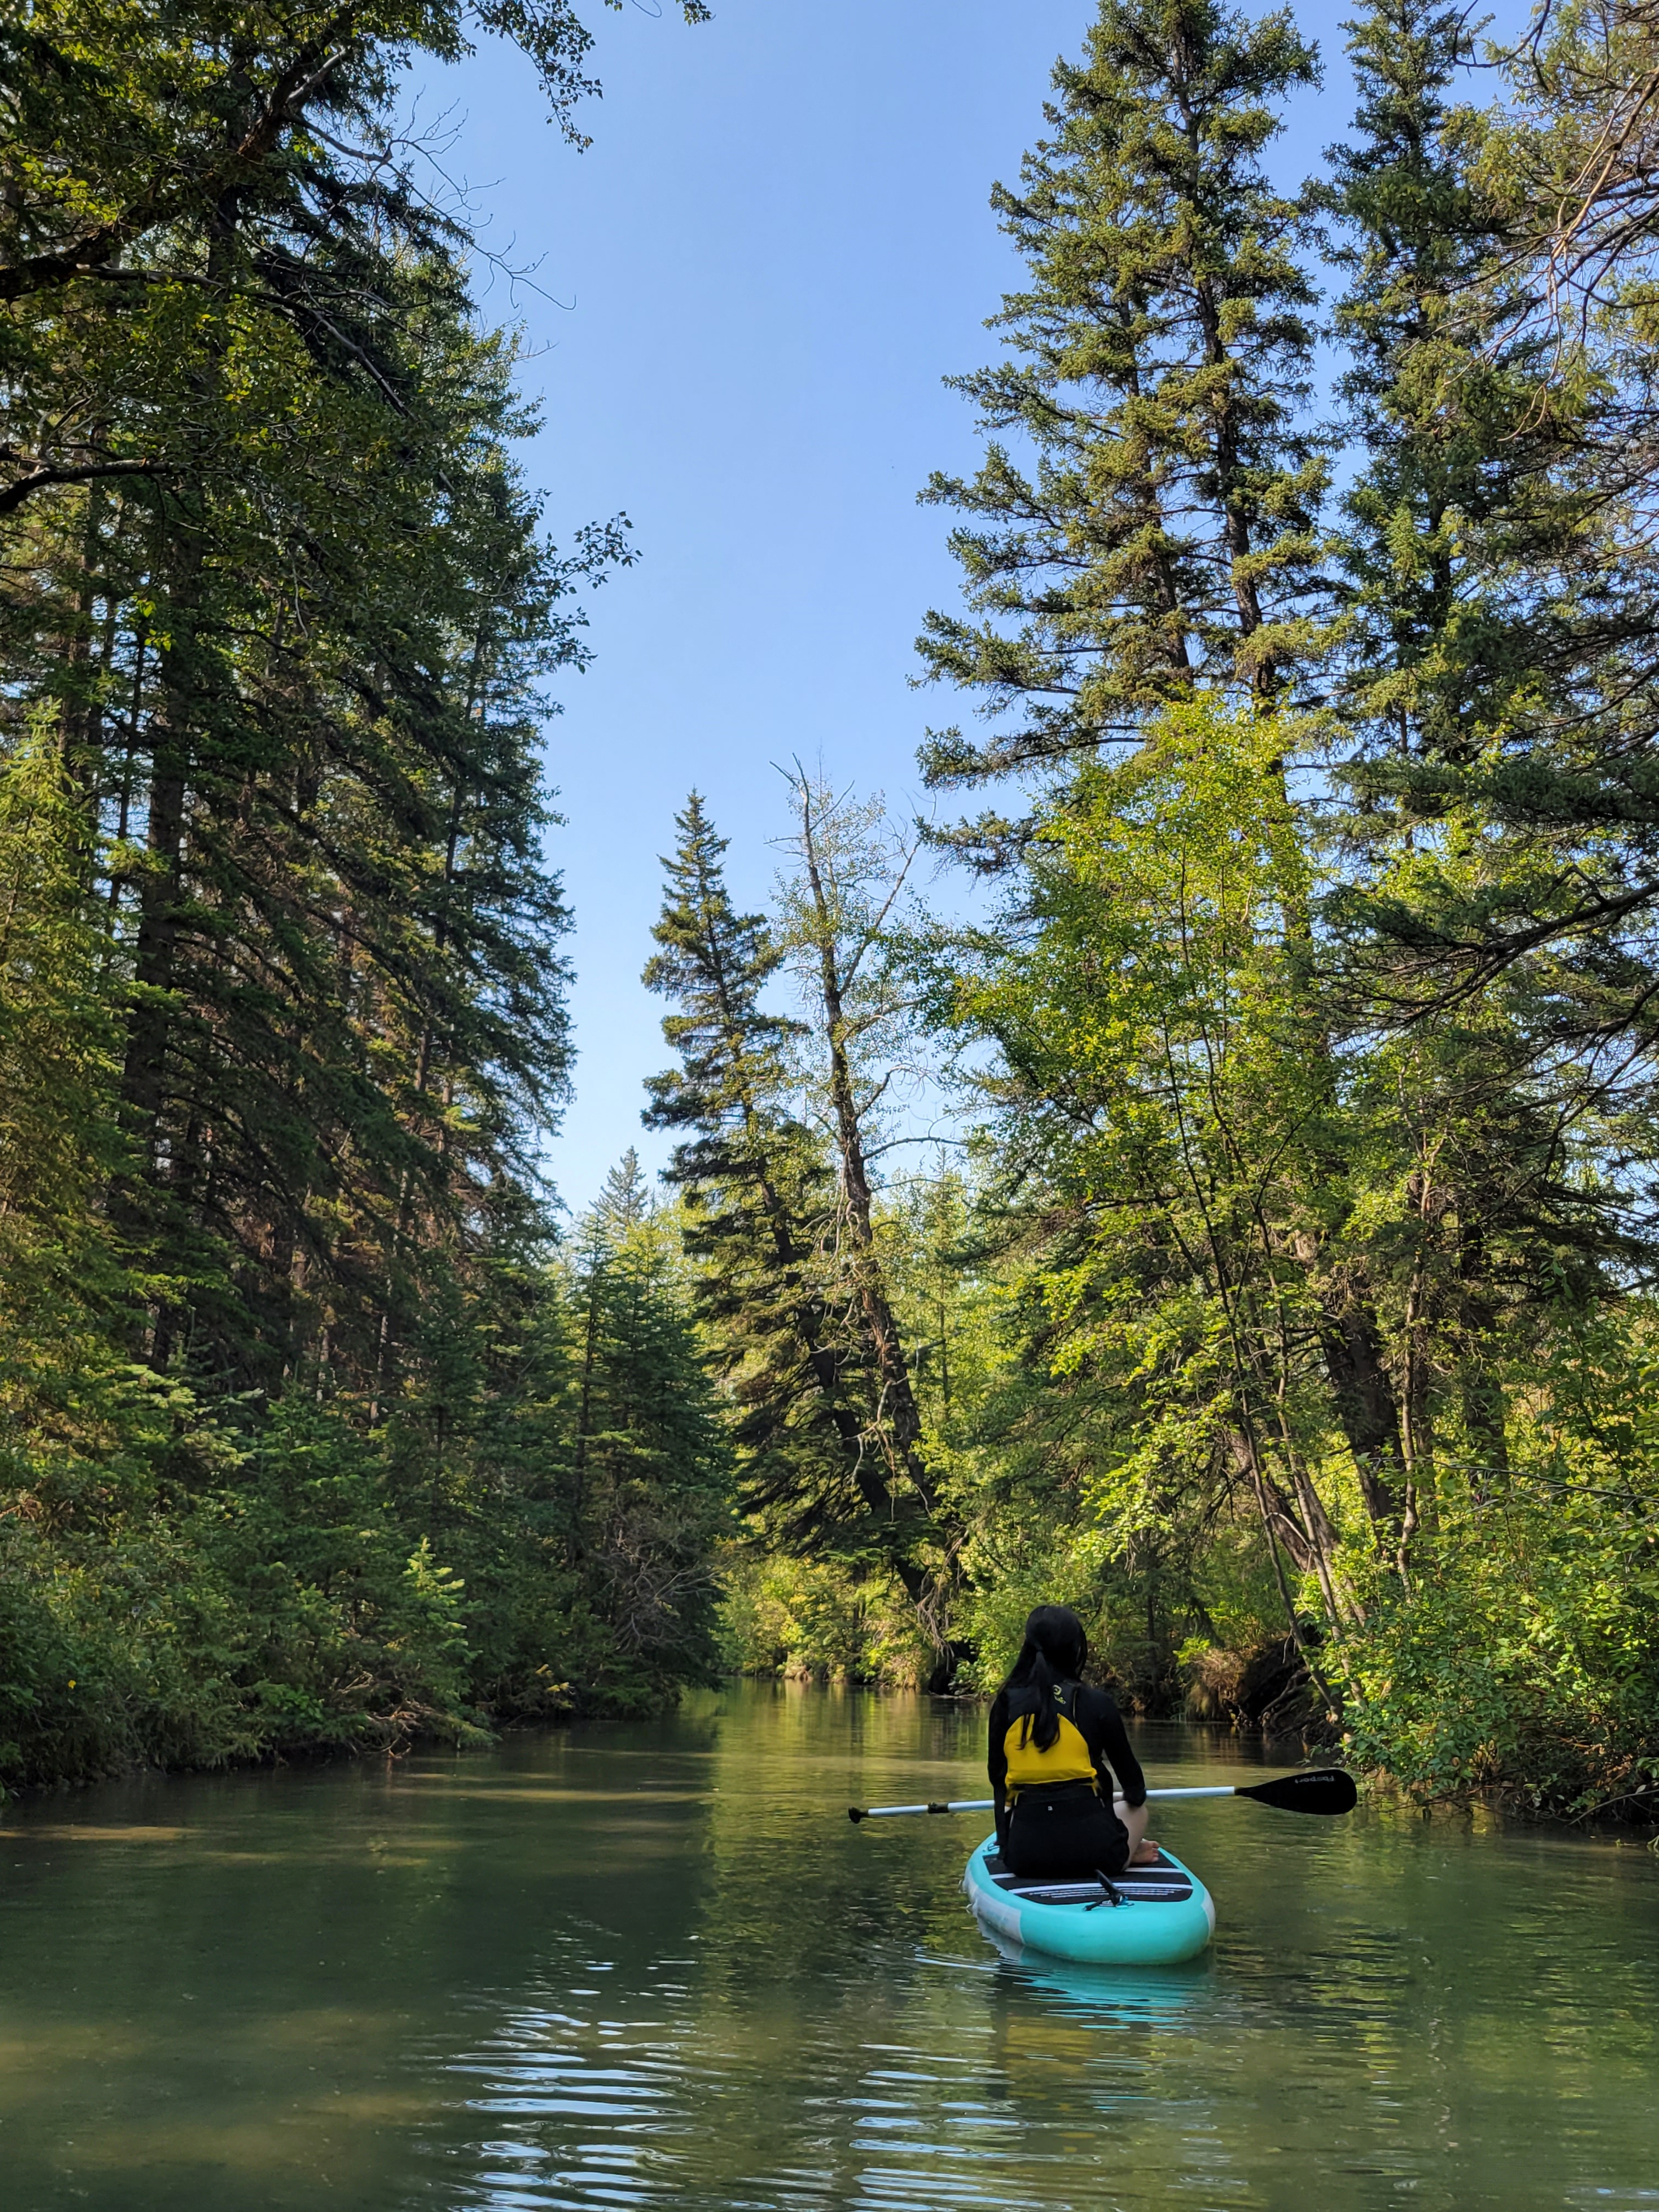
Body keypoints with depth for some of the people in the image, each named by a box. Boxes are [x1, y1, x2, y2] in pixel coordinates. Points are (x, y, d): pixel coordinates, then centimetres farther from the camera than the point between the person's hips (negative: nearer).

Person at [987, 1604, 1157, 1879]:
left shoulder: (1006, 1702, 4)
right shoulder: (1097, 1702, -3)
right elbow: (1132, 1781, 8)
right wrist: (1135, 1795, 32)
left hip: (1024, 1852, 0)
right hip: (1089, 1844, 0)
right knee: (1136, 1810, 33)